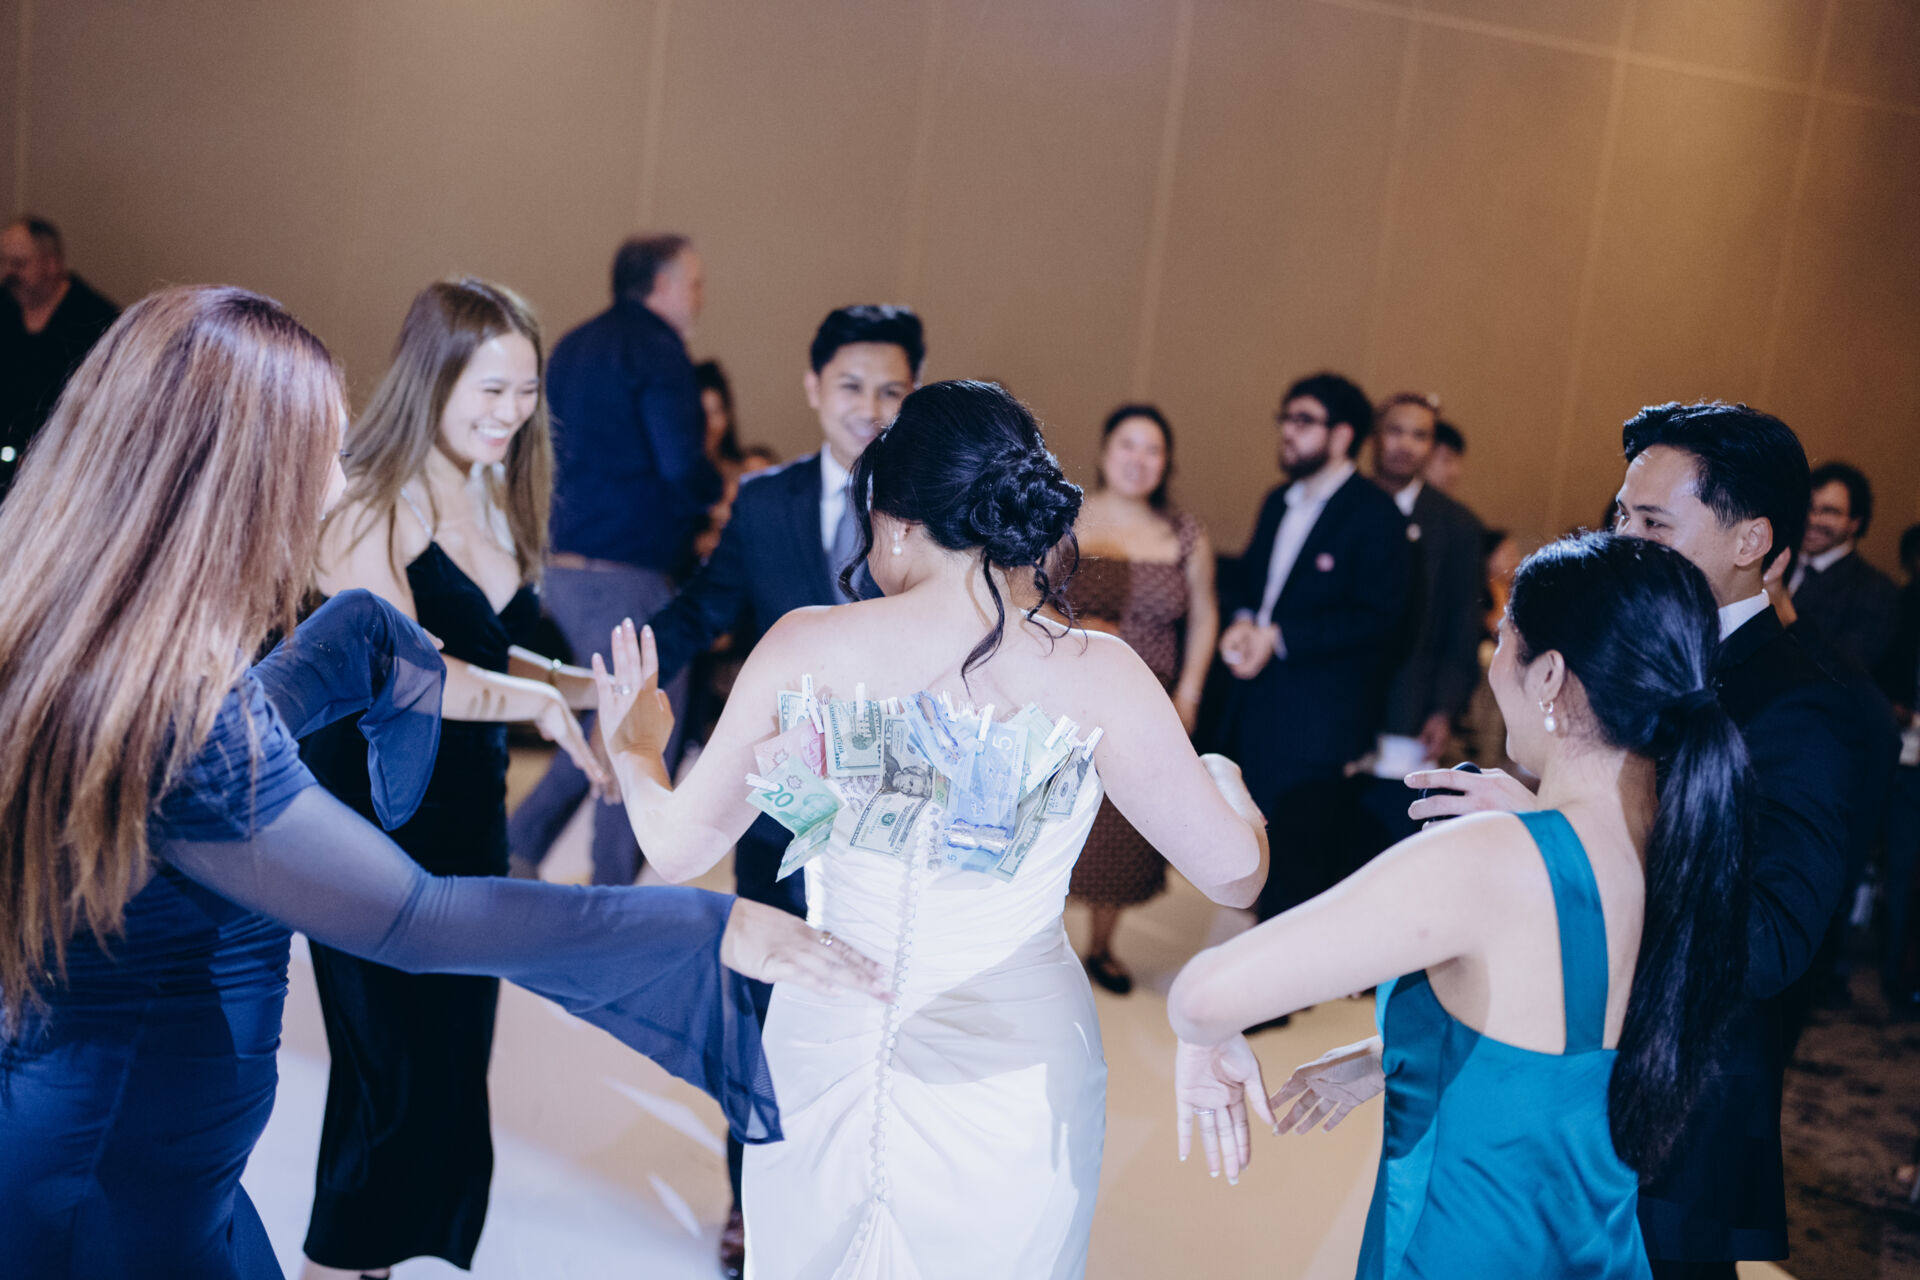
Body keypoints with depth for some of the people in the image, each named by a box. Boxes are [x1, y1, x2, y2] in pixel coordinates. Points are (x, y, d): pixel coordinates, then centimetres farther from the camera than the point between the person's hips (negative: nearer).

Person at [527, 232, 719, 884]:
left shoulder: (573, 347, 17)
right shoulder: (655, 348, -11)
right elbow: (682, 468, -21)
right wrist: (719, 495, 1)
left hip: (562, 564, 9)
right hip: (625, 572, -9)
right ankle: (611, 893, 7)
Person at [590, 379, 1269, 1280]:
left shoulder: (807, 649, -11)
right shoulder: (1094, 675, -14)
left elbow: (678, 846, -3)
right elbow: (1235, 874, -8)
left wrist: (632, 745, 18)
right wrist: (1229, 784, 15)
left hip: (824, 1062, 1)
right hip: (1015, 1085, 0)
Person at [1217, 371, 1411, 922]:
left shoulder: (1375, 515, -10)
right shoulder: (1279, 503, 15)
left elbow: (1377, 618, -15)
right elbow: (1244, 578, 22)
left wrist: (1279, 637, -19)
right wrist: (1241, 620, -2)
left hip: (1317, 724, -7)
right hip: (1255, 711, 7)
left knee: (1298, 873, -3)